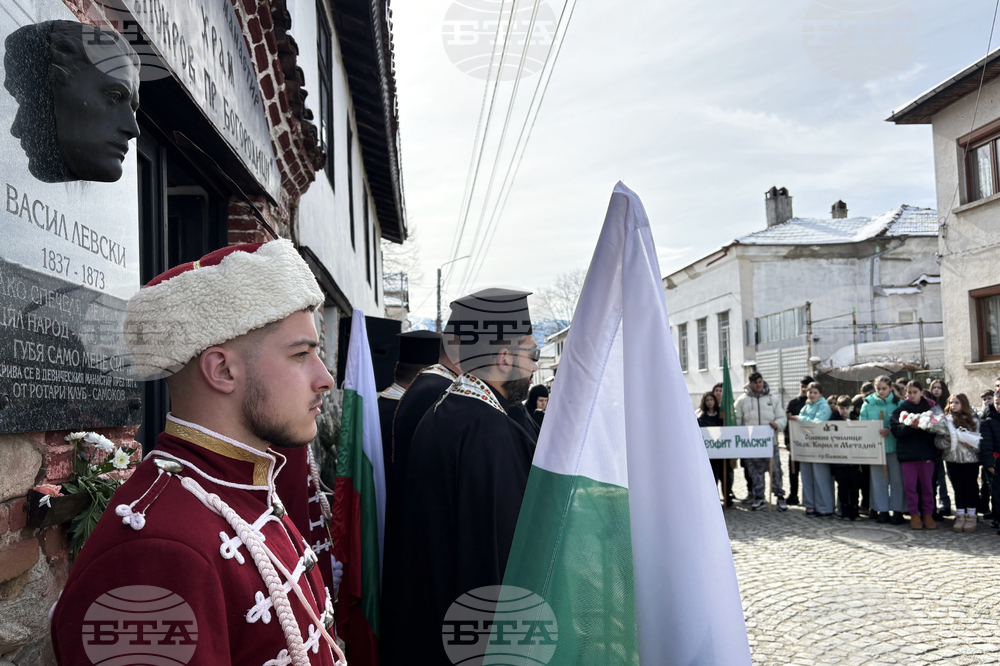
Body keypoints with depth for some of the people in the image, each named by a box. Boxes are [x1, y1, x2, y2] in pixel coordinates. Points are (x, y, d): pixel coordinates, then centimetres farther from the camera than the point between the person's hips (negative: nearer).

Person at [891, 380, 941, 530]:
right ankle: (914, 514, 11)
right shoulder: (900, 409, 6)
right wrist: (909, 426, -21)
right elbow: (896, 430, -4)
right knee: (910, 484, 1)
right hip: (907, 452, 0)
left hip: (927, 451, 0)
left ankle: (928, 514, 15)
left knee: (927, 484, 5)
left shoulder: (929, 407, 8)